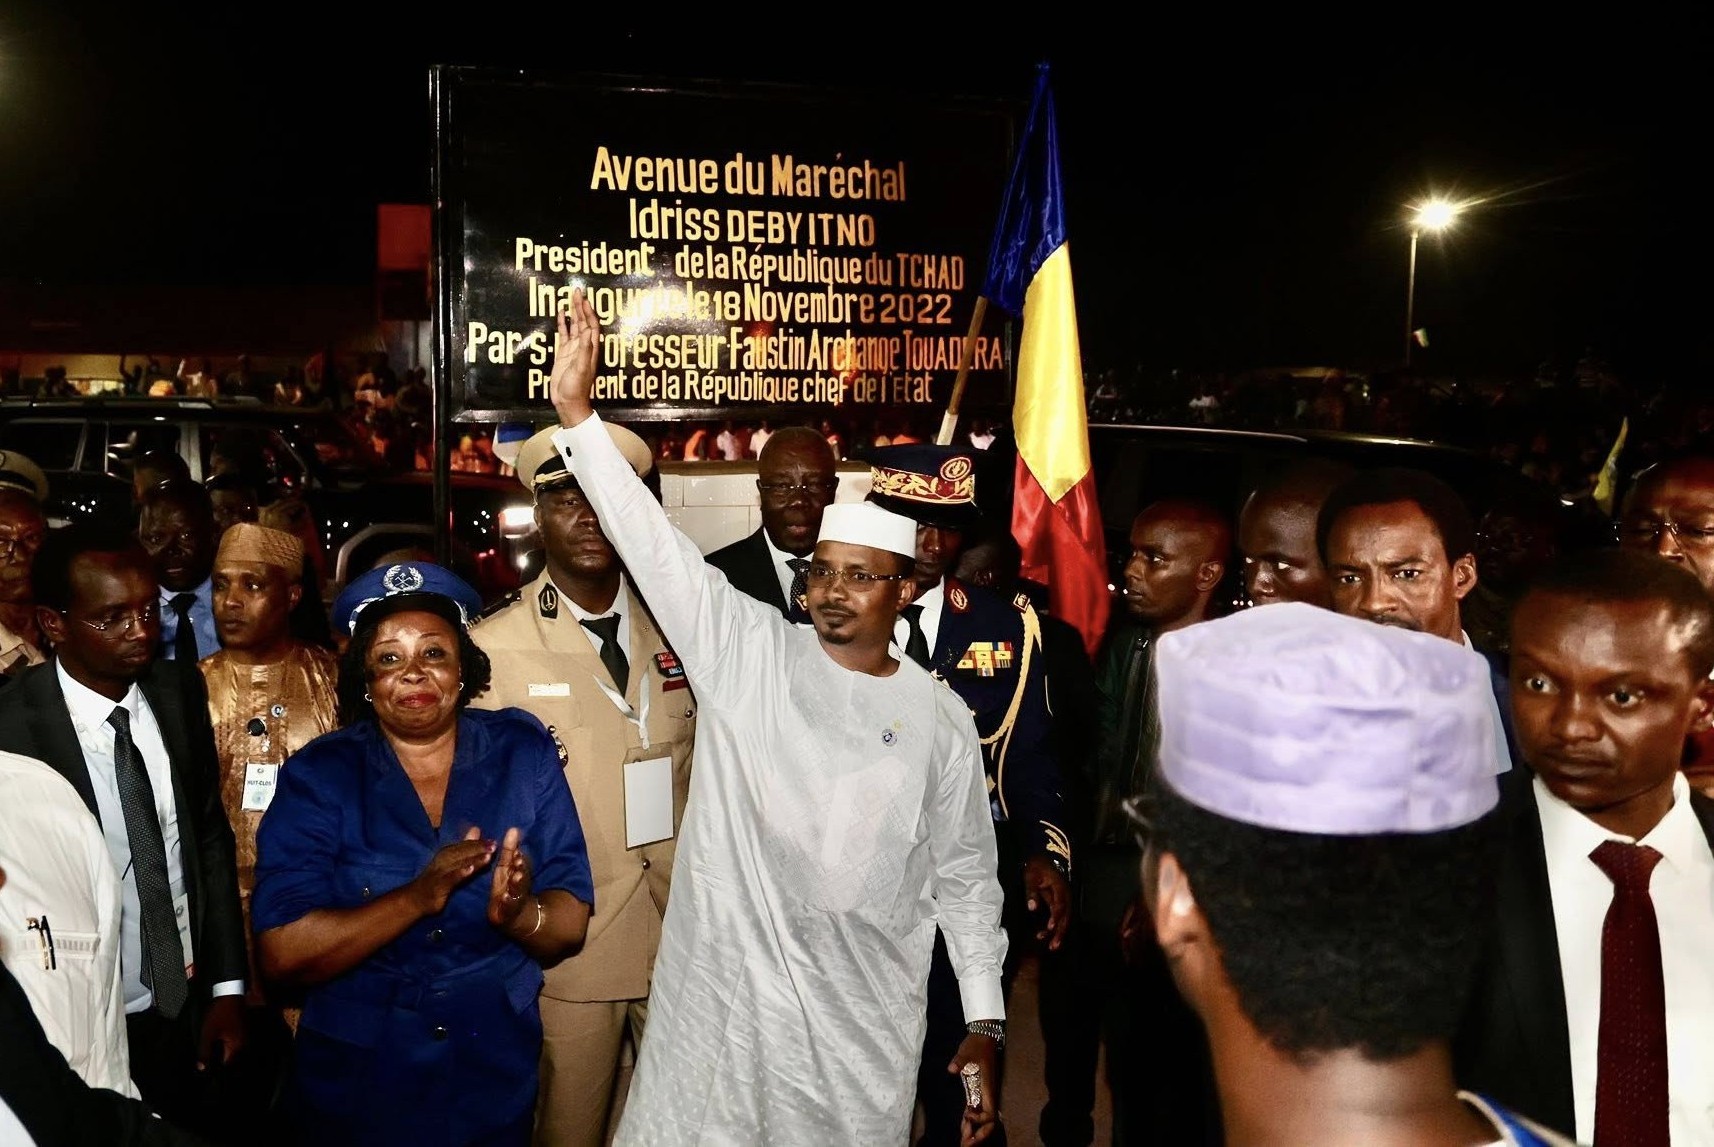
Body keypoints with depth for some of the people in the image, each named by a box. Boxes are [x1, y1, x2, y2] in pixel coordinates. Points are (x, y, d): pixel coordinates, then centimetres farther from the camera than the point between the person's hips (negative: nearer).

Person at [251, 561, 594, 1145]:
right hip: (355, 1085, -1)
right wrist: (421, 897, -29)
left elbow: (572, 923, -9)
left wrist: (520, 916, -30)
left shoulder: (523, 752, -8)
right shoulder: (317, 777, -11)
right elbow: (280, 953, -19)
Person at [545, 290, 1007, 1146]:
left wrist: (986, 1021, 3)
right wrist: (577, 411, -18)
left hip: (862, 1014, 1)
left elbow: (964, 876, 6)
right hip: (719, 990, 0)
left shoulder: (940, 719, 1)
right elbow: (653, 541, -9)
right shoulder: (748, 651, -1)